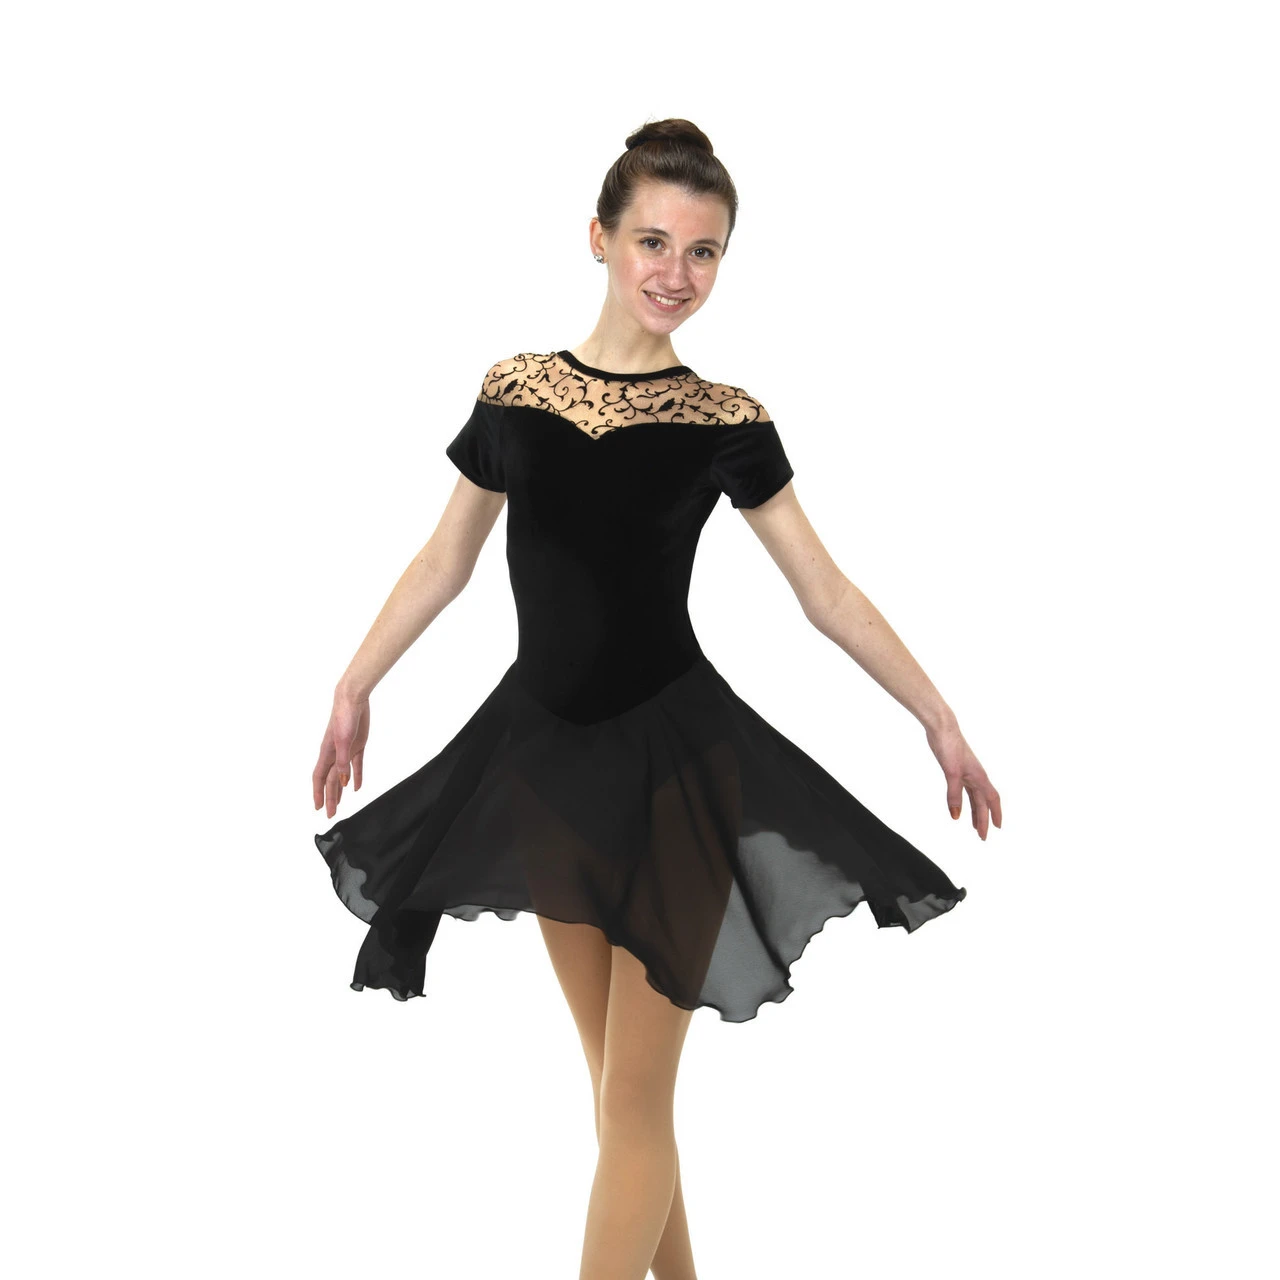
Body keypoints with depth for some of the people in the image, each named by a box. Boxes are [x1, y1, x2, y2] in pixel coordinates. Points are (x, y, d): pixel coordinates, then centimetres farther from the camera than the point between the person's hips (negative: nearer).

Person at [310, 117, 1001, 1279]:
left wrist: (941, 721, 2)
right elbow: (446, 562, 11)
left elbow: (828, 594, 1)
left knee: (633, 1102, 0)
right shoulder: (514, 391, 1)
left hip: (673, 759, -3)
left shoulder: (724, 420, -5)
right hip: (544, 750, 3)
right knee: (617, 1076, 16)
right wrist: (355, 688, 16)